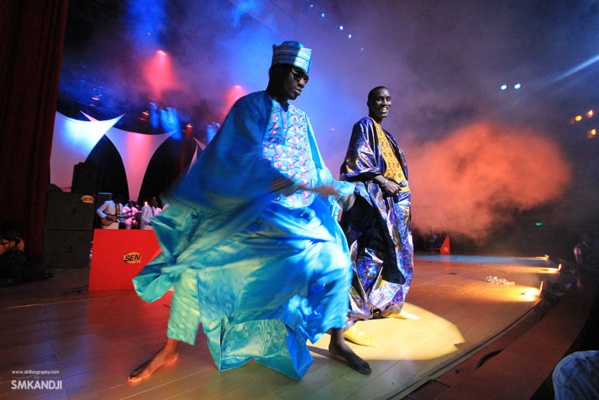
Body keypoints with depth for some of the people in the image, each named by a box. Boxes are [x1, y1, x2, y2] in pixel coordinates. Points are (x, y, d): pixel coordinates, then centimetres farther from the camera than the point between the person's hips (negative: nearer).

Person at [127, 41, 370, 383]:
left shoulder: (301, 119, 17)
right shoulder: (250, 106, -2)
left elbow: (315, 167, 17)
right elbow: (246, 159, -19)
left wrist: (340, 189, 1)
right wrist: (300, 184, -25)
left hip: (298, 216, 5)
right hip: (248, 211, -4)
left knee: (338, 263, -5)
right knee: (198, 260, -18)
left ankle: (337, 342, 15)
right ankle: (171, 350, 6)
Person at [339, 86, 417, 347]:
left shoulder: (385, 134, 24)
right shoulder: (364, 126, -1)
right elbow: (357, 161, -13)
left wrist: (399, 186, 10)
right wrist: (382, 181, -17)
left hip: (393, 201, 10)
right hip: (372, 199, -10)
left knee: (396, 255, 13)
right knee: (366, 257, -16)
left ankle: (389, 306, 28)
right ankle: (347, 319, -13)